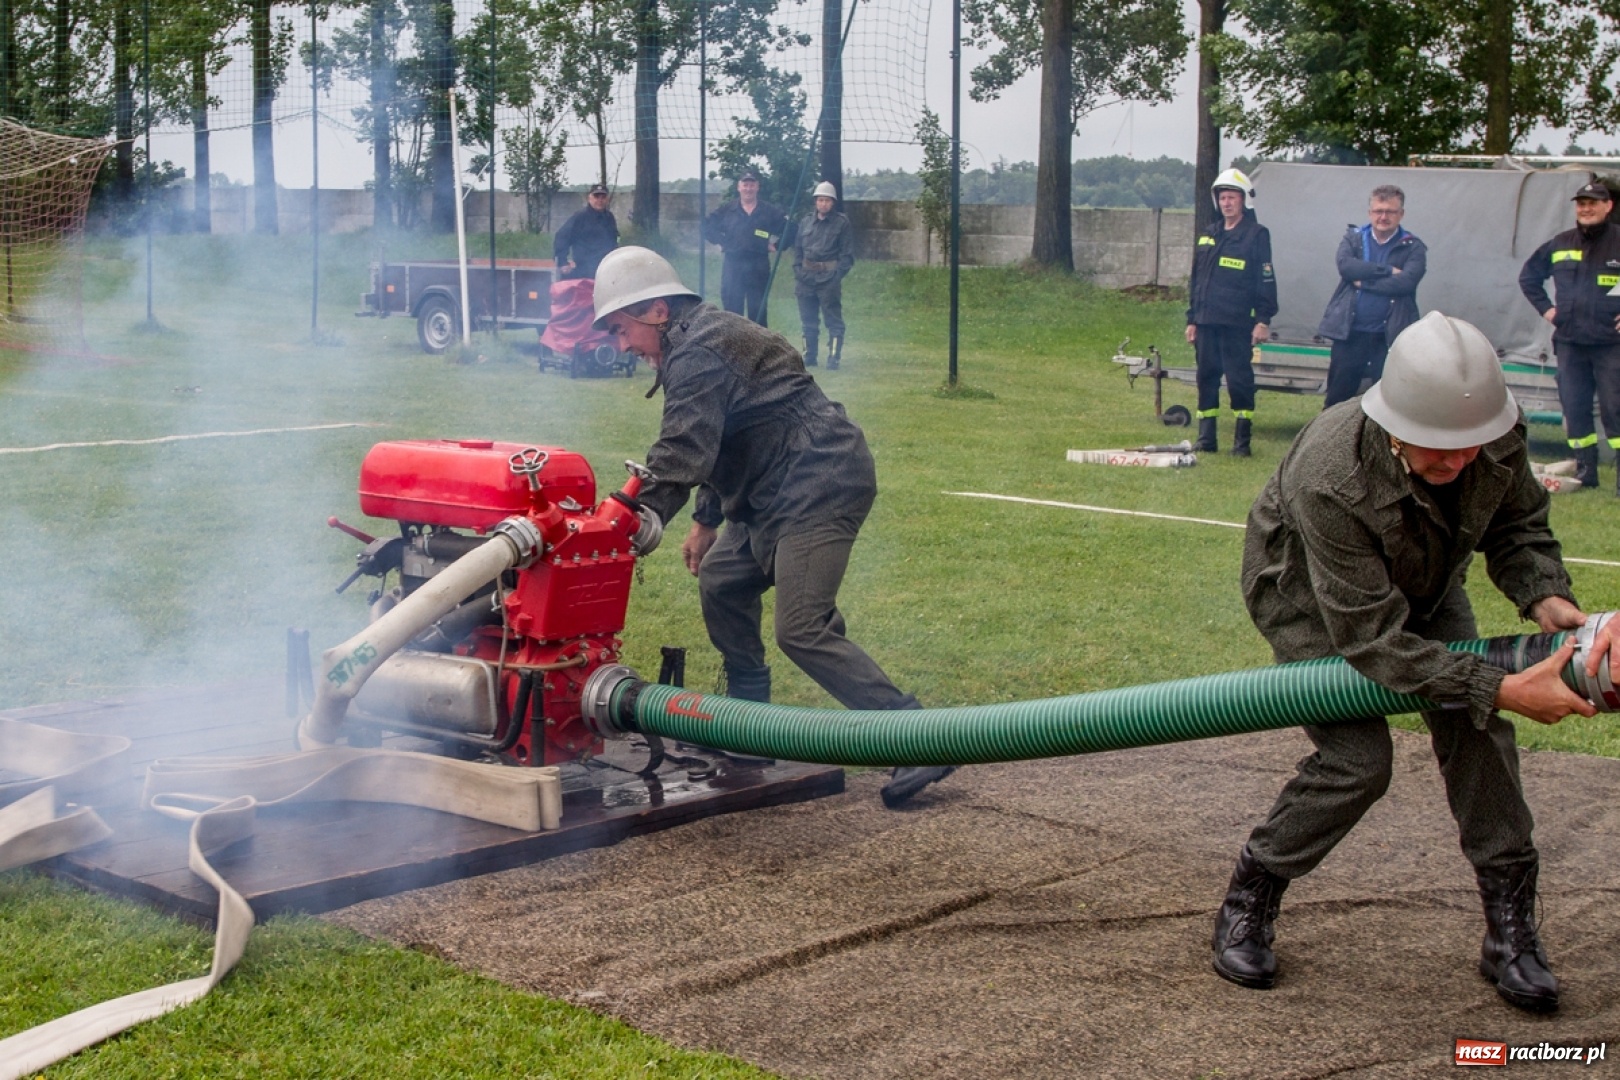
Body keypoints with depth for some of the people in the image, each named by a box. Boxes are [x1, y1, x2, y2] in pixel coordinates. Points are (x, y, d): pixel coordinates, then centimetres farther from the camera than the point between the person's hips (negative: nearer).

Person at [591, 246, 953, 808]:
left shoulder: (697, 355, -14)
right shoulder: (705, 339, 20)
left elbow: (680, 457, -23)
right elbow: (716, 446, 28)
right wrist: (707, 520, 28)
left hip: (819, 486, -11)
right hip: (781, 490, 11)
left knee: (802, 630, -17)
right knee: (722, 581, 17)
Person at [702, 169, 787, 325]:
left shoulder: (771, 211, 5)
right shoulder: (727, 211, 7)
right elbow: (707, 227, 12)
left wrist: (776, 245, 0)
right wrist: (722, 242, 3)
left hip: (759, 269, -1)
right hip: (733, 267, 1)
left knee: (758, 312, 2)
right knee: (732, 312, 2)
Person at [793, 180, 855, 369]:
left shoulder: (841, 223, 0)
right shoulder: (806, 221, 11)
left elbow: (847, 253, -3)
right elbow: (797, 248, 17)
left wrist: (838, 274, -12)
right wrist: (797, 270, 5)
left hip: (829, 277, -5)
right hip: (806, 276, 5)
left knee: (833, 320, -5)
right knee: (808, 320, 11)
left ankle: (833, 358, -3)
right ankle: (809, 358, 19)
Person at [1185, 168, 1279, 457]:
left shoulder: (1256, 235, -2)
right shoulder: (1209, 236, 16)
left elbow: (1266, 280, -6)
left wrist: (1263, 320, -12)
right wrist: (1192, 319, 17)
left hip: (1237, 324, -6)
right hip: (1206, 322, 6)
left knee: (1239, 379, -4)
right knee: (1206, 378, 7)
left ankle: (1242, 440, 3)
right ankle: (1206, 438, 14)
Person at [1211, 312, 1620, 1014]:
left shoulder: (1498, 433, -28)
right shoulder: (1329, 481, -43)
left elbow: (1517, 525, -7)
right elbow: (1373, 639, -38)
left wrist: (1546, 597, -29)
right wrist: (1504, 689, -43)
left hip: (1423, 582, 5)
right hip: (1310, 594, -5)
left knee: (1475, 730, -8)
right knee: (1358, 758, -17)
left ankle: (1510, 930, 3)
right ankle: (1248, 902, 3)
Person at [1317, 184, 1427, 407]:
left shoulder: (1413, 248, 1)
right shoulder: (1353, 239, 7)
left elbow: (1405, 282, -16)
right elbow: (1345, 265, -13)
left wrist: (1364, 281, -12)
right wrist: (1388, 270, -15)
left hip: (1389, 336, -2)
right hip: (1349, 332, 2)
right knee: (1337, 397, 8)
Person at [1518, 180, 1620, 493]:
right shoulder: (1559, 245, 9)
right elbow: (1528, 276, 24)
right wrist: (1545, 308, 13)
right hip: (1569, 342, 5)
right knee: (1573, 409, 6)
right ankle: (1585, 473, 15)